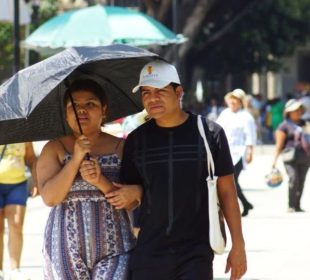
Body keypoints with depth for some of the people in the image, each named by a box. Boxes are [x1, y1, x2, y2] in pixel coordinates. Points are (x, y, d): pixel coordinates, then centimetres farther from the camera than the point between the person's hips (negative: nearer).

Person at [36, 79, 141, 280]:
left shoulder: (121, 147, 4)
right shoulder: (55, 149, 4)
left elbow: (131, 203, -2)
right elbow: (49, 197, -9)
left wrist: (101, 181, -18)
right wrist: (76, 160, -17)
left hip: (113, 248, 0)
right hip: (66, 247, 1)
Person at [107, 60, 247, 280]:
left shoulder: (208, 132, -1)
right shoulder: (137, 140, 7)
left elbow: (227, 191, 3)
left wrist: (238, 245, 0)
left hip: (196, 253, -3)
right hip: (149, 252, 3)